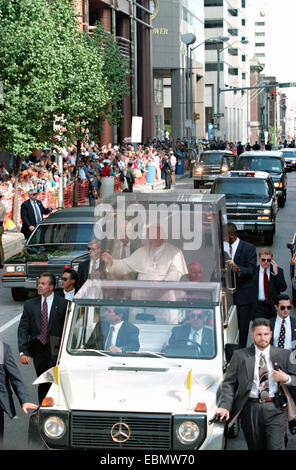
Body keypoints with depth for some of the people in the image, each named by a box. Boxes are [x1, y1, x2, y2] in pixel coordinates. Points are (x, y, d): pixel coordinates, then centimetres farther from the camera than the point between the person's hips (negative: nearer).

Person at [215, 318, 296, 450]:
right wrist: (226, 407, -9)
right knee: (255, 448, 7)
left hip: (275, 410, 0)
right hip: (251, 409, 1)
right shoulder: (240, 355, 6)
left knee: (276, 447, -10)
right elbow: (228, 383, 4)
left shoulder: (283, 355, 8)